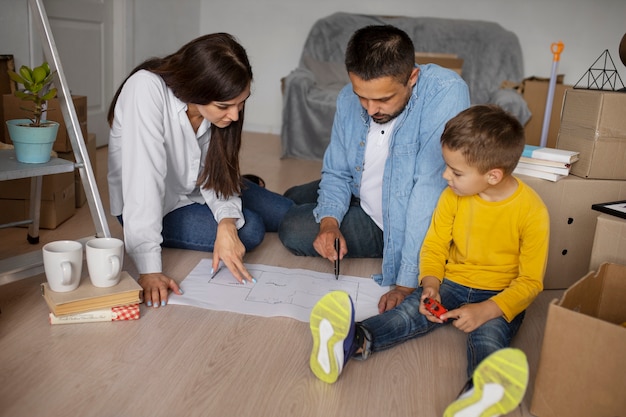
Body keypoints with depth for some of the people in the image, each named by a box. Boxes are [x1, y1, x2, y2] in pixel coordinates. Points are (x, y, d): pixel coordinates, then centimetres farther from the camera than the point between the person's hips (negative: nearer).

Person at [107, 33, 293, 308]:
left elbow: (215, 172, -11)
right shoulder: (147, 90, -36)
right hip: (157, 206, -5)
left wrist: (227, 223, -30)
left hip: (194, 190, 6)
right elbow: (144, 181, -41)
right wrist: (149, 271, -43)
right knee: (251, 230, -17)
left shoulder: (217, 107, -16)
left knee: (286, 215, 4)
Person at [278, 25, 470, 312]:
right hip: (367, 210, 7)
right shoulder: (349, 99, -11)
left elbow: (431, 189, -35)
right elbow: (337, 172, 0)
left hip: (421, 226, -7)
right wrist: (329, 221, -21)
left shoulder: (446, 93, -31)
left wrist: (407, 283, -35)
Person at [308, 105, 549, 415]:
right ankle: (350, 342, -47)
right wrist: (430, 283, -15)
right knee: (410, 310, -24)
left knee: (488, 337, -33)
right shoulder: (453, 196, -3)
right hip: (451, 283, 3)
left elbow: (531, 281, -11)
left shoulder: (532, 212, -15)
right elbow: (434, 246, 5)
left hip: (500, 297, -3)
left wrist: (486, 310, -24)